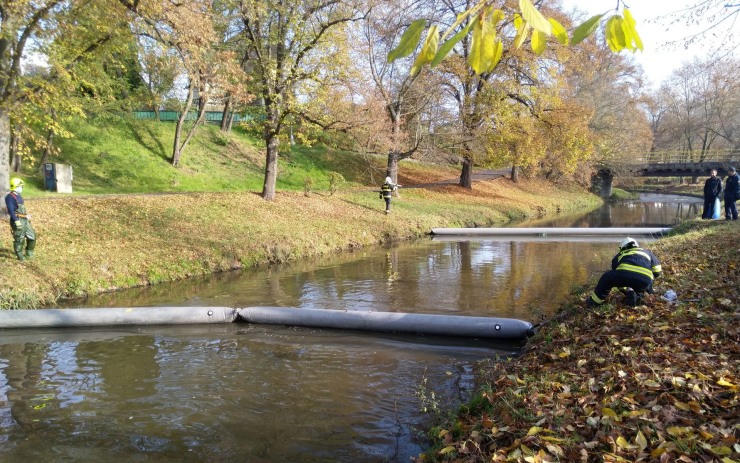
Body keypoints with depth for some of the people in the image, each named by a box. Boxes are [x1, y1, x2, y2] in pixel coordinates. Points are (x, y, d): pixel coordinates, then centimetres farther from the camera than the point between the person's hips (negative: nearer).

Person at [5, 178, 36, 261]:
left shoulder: (18, 196, 16)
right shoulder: (10, 197, -14)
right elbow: (11, 210, -21)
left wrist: (27, 216, 24)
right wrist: (17, 221, -25)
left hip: (24, 220, 9)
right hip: (18, 221, -9)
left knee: (32, 236, 13)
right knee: (19, 239, 0)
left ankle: (29, 253, 26)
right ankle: (20, 256, 11)